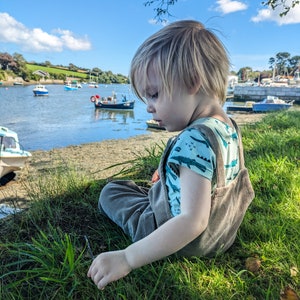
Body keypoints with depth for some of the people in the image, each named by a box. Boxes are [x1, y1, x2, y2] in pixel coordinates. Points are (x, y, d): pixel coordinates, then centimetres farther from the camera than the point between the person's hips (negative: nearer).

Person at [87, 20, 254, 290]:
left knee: (111, 191, 9)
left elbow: (192, 222, -38)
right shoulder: (230, 127, -5)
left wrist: (127, 258, -37)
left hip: (184, 245, -8)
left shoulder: (194, 140, -34)